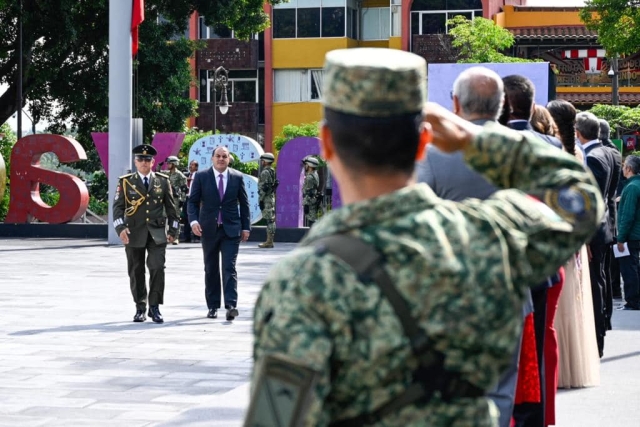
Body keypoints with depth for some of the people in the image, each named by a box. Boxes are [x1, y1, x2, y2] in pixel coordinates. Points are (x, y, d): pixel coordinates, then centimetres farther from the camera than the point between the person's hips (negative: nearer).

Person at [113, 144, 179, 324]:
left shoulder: (163, 181, 8)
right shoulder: (125, 182, 4)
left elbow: (170, 207, 12)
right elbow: (118, 206, 0)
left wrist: (173, 230, 8)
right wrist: (120, 228, -14)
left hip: (157, 233, 0)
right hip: (134, 234, 0)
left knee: (157, 268, -10)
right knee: (136, 272, 5)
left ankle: (154, 307, -1)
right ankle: (140, 308, 16)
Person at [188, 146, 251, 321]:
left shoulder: (237, 177, 4)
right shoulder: (201, 177, 2)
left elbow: (244, 203, 8)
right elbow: (193, 201, 2)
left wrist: (246, 227, 3)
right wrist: (193, 220, -14)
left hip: (231, 229, -1)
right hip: (209, 229, 1)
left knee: (229, 268, -10)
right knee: (211, 269, 8)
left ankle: (231, 305, -18)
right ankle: (213, 306, 15)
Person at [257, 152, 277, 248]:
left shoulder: (265, 172, -14)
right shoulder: (272, 172, 16)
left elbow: (263, 187, -19)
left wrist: (261, 200, -18)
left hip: (266, 199, -10)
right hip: (272, 197, 10)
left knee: (269, 220, -10)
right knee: (271, 220, 10)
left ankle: (269, 241, -10)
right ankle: (270, 241, 13)